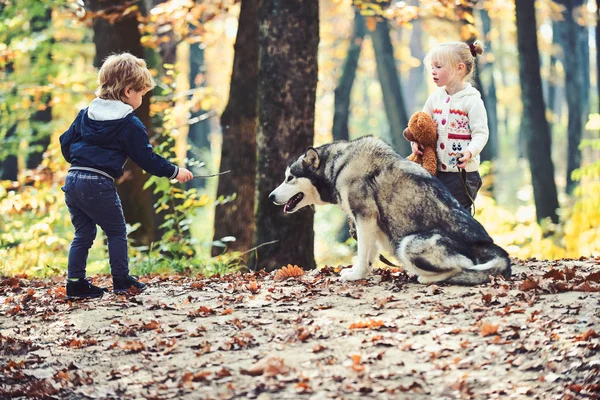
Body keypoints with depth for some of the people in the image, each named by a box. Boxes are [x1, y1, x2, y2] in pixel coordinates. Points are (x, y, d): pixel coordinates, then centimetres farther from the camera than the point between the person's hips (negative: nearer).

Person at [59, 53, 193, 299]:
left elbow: (66, 142, 17)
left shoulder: (86, 113, 14)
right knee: (117, 232, 10)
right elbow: (146, 158, -2)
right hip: (99, 185, -6)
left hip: (72, 178, 6)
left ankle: (75, 284, 11)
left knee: (83, 234, 14)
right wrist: (175, 172, 10)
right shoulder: (130, 124, -5)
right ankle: (121, 280, 14)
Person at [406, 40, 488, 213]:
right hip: (437, 171, 6)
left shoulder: (471, 100, -9)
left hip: (462, 172, -6)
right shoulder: (435, 98, 9)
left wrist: (470, 152, -30)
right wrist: (415, 141, -6)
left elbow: (481, 133, -13)